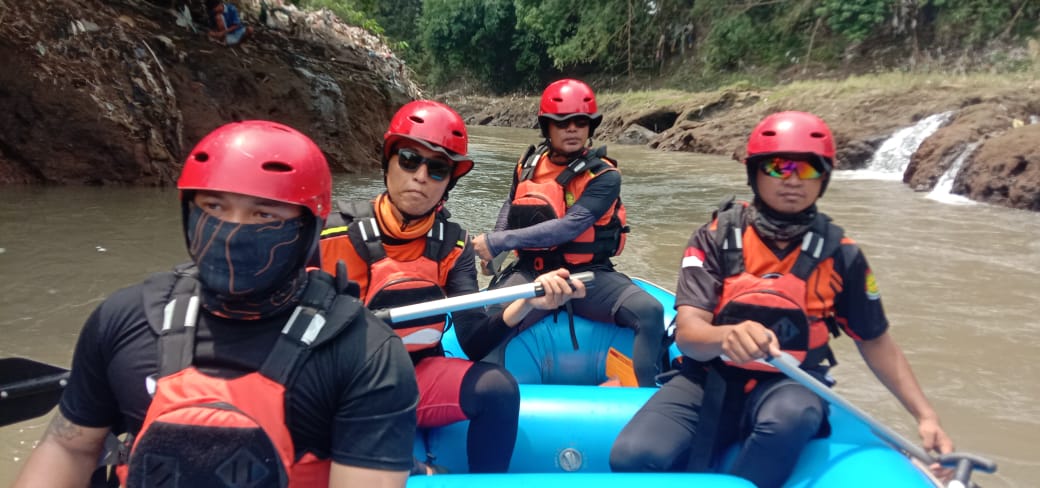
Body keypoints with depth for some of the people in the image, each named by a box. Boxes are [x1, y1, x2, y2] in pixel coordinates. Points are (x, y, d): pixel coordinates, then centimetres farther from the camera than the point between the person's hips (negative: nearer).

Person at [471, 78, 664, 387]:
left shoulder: (604, 176, -9)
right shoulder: (529, 165, 5)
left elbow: (568, 226, -23)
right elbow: (511, 205, 26)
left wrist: (499, 242, -26)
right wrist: (492, 249, 7)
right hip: (532, 274, 2)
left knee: (650, 312, -26)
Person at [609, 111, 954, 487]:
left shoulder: (839, 254, 0)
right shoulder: (715, 238, -6)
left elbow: (876, 341, 13)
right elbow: (687, 334, -17)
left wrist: (925, 416, 5)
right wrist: (726, 336, -40)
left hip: (790, 384, 1)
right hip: (713, 378, -1)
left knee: (791, 415, -37)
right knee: (634, 457, -27)